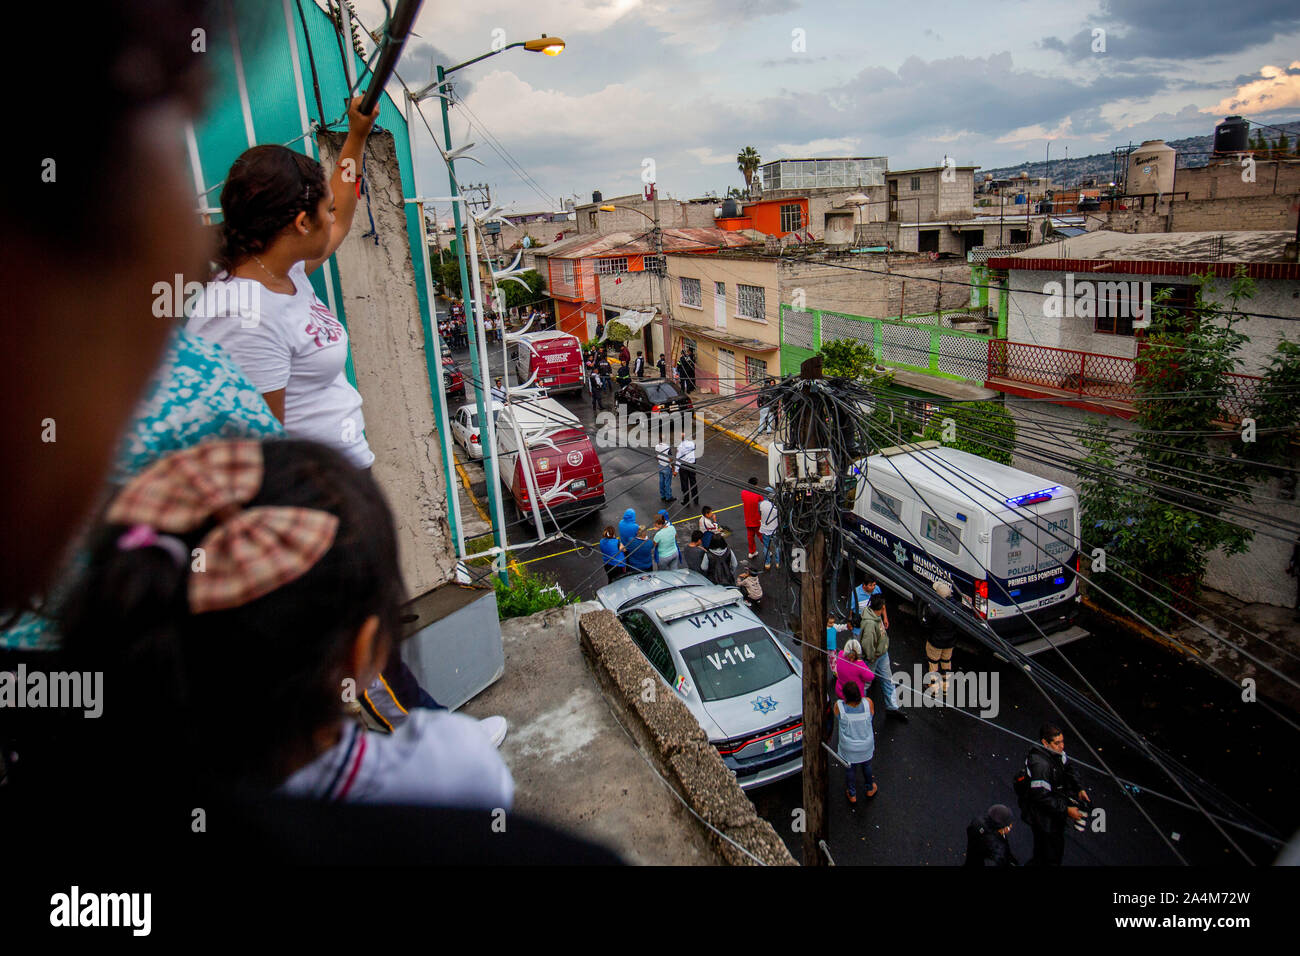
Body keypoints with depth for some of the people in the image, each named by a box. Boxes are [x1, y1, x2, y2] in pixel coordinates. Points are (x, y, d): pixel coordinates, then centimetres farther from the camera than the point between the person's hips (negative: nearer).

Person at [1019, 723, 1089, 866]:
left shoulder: (1057, 753, -6)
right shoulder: (1040, 763, -32)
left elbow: (1068, 771, 15)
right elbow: (1041, 796, -29)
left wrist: (1079, 789, 3)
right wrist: (1066, 810, -25)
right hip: (1043, 815, -8)